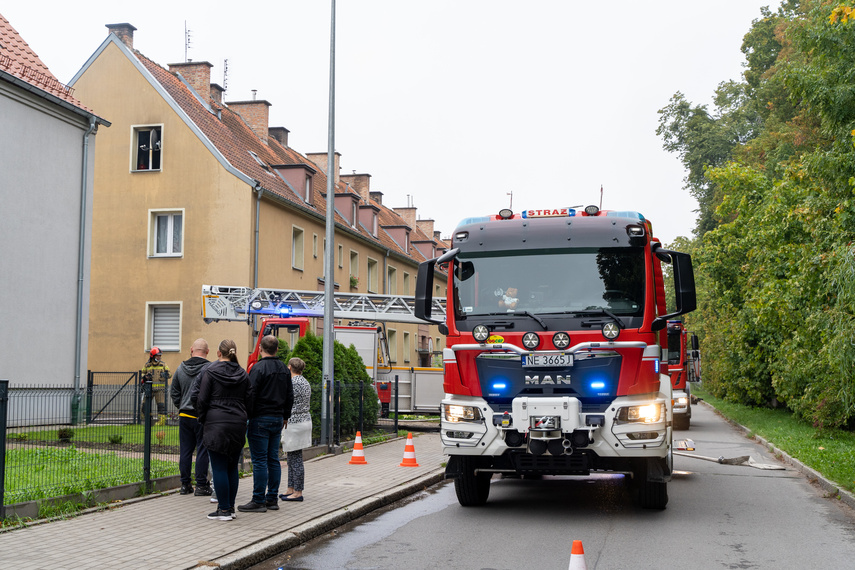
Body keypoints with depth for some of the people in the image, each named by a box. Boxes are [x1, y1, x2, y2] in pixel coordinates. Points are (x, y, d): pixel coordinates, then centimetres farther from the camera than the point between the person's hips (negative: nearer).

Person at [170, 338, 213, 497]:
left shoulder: (180, 368, 6)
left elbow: (173, 392, 11)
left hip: (184, 416, 5)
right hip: (202, 417, -5)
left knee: (185, 450, 11)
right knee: (203, 450, 2)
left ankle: (185, 484, 15)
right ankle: (201, 485, 4)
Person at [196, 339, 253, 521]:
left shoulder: (210, 372, -4)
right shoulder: (243, 374, 8)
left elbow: (202, 400, -4)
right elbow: (249, 402, 8)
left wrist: (202, 420, 8)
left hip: (216, 425, -5)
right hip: (238, 425, 5)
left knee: (219, 468, -2)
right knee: (232, 467, 11)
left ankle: (224, 509, -1)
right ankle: (230, 507, 15)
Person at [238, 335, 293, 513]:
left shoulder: (258, 368, -13)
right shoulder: (284, 369, 11)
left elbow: (251, 395, -16)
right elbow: (289, 396, 18)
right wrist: (285, 416, 26)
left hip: (260, 419, -7)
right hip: (277, 419, 7)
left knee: (259, 460, -5)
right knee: (273, 459, 11)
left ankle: (258, 501, -3)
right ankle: (272, 499, 14)